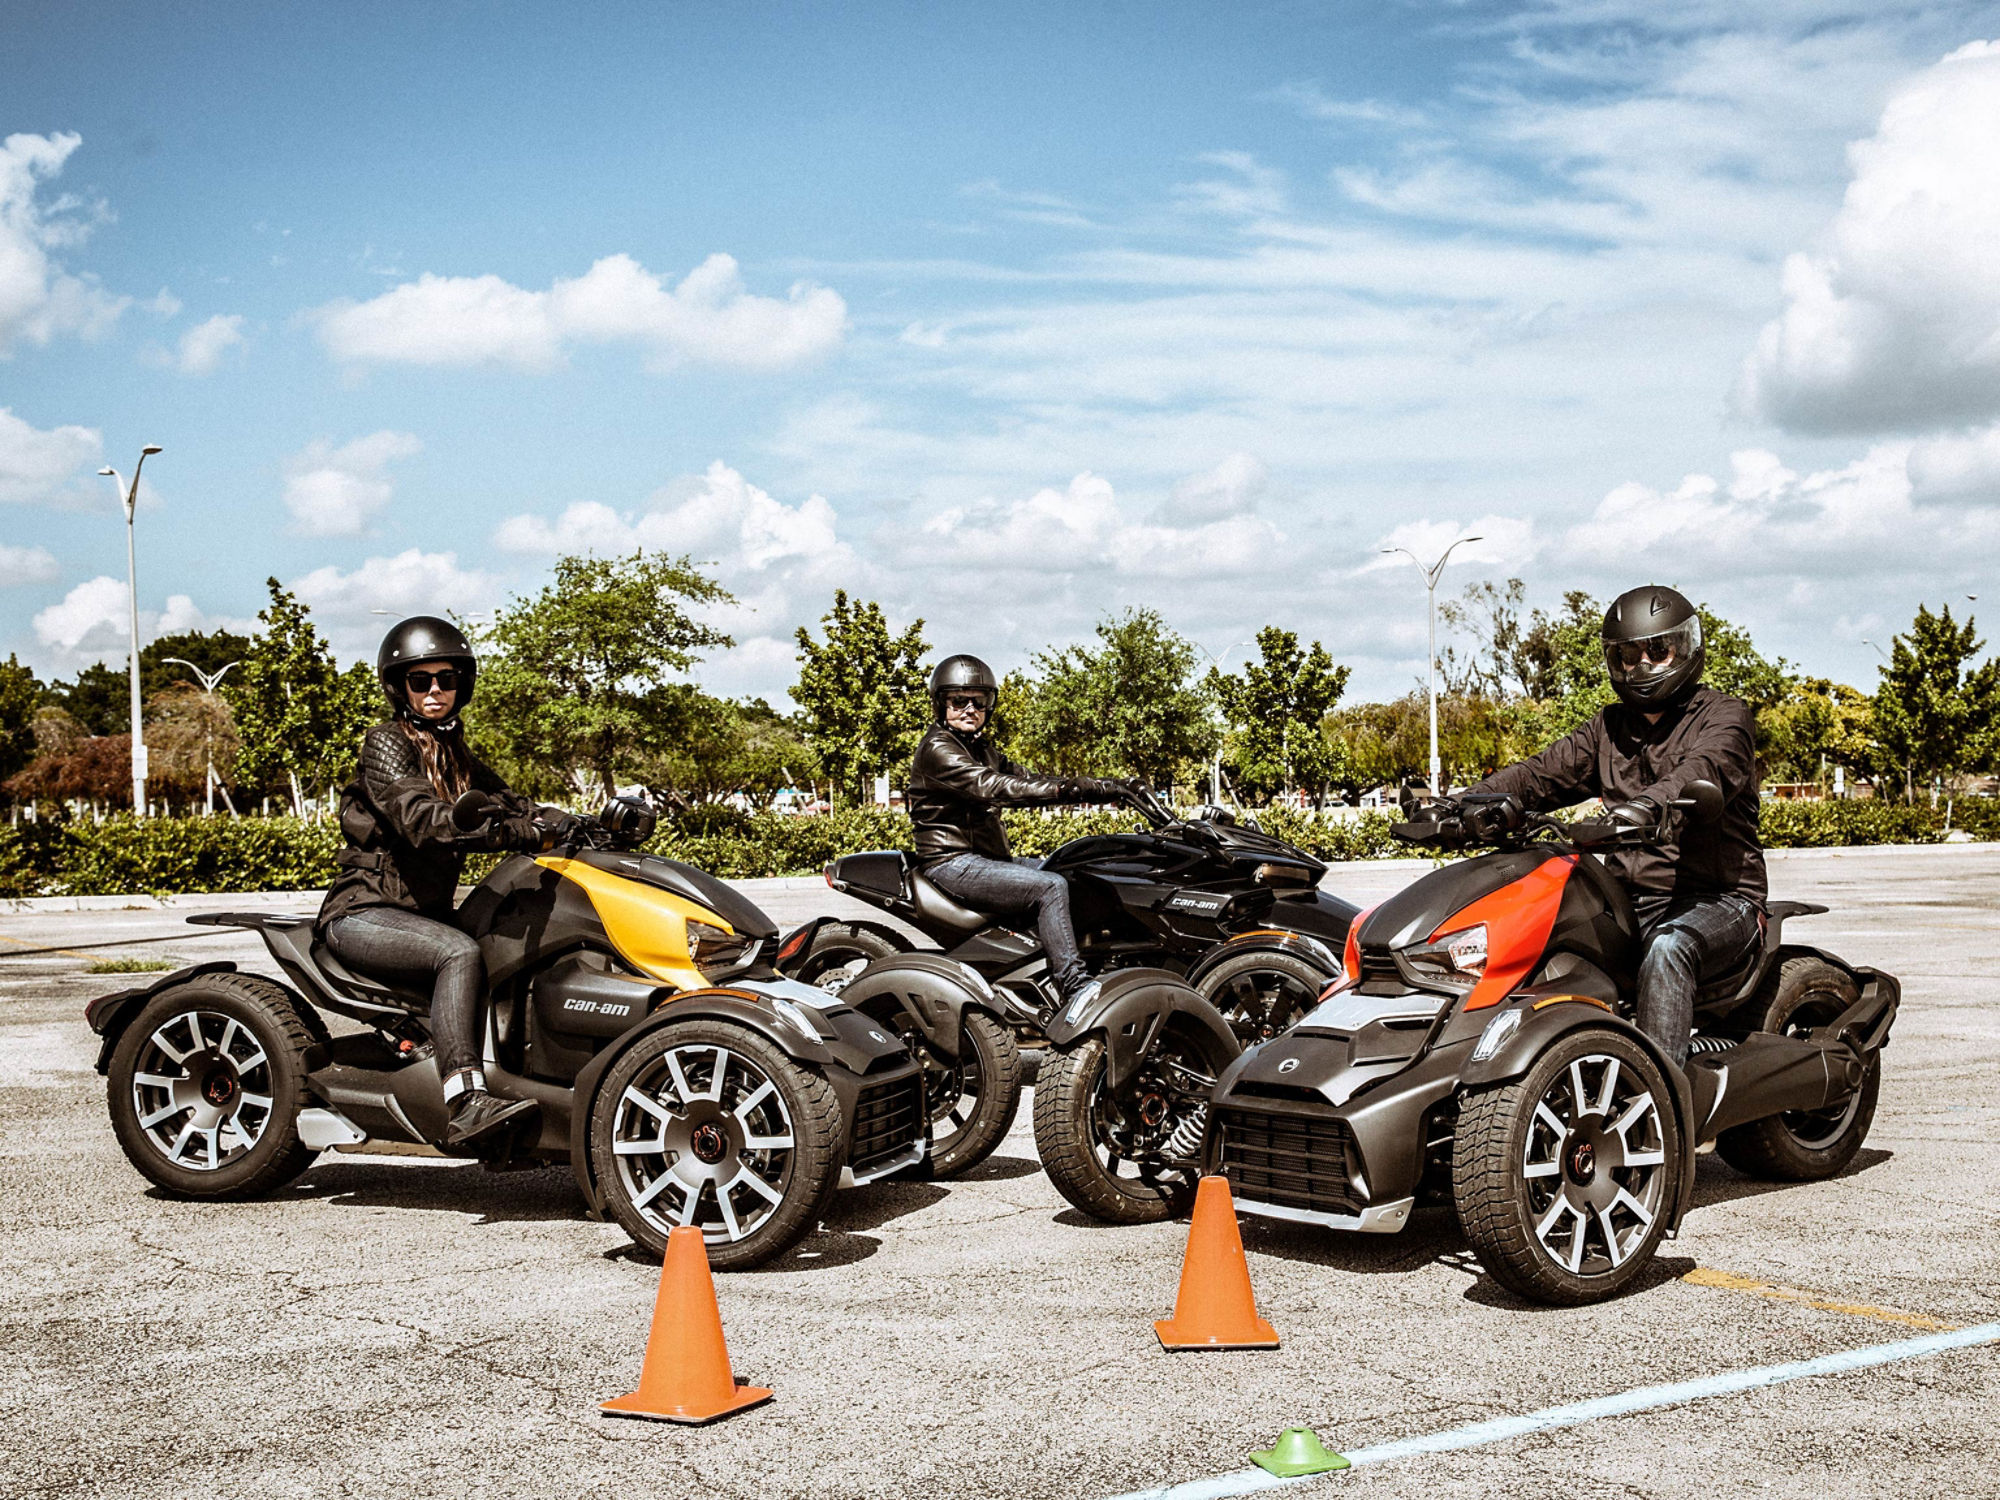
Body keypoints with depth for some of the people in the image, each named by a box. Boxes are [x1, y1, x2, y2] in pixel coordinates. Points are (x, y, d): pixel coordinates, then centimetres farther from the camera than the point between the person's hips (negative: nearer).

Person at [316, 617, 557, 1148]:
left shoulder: (455, 757, 19)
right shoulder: (386, 744, -8)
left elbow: (508, 803, 11)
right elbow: (423, 820, -25)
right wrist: (527, 833, -34)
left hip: (424, 913, 8)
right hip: (363, 915, -8)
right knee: (460, 952, -33)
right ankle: (466, 1105, -43)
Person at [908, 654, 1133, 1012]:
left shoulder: (982, 749, 19)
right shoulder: (937, 749, -12)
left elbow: (1027, 779, 10)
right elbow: (992, 788, -26)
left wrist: (1102, 787, -2)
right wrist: (1066, 788, -34)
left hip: (987, 857, 10)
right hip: (953, 864, -10)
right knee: (1051, 888, -24)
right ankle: (1075, 990, -29)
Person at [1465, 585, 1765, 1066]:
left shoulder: (1724, 715, 0)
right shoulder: (1609, 728, 19)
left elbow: (1706, 770, -24)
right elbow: (1542, 773, 9)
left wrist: (1648, 806, -47)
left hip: (1717, 900, -6)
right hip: (1630, 901, 6)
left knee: (1666, 949, -37)